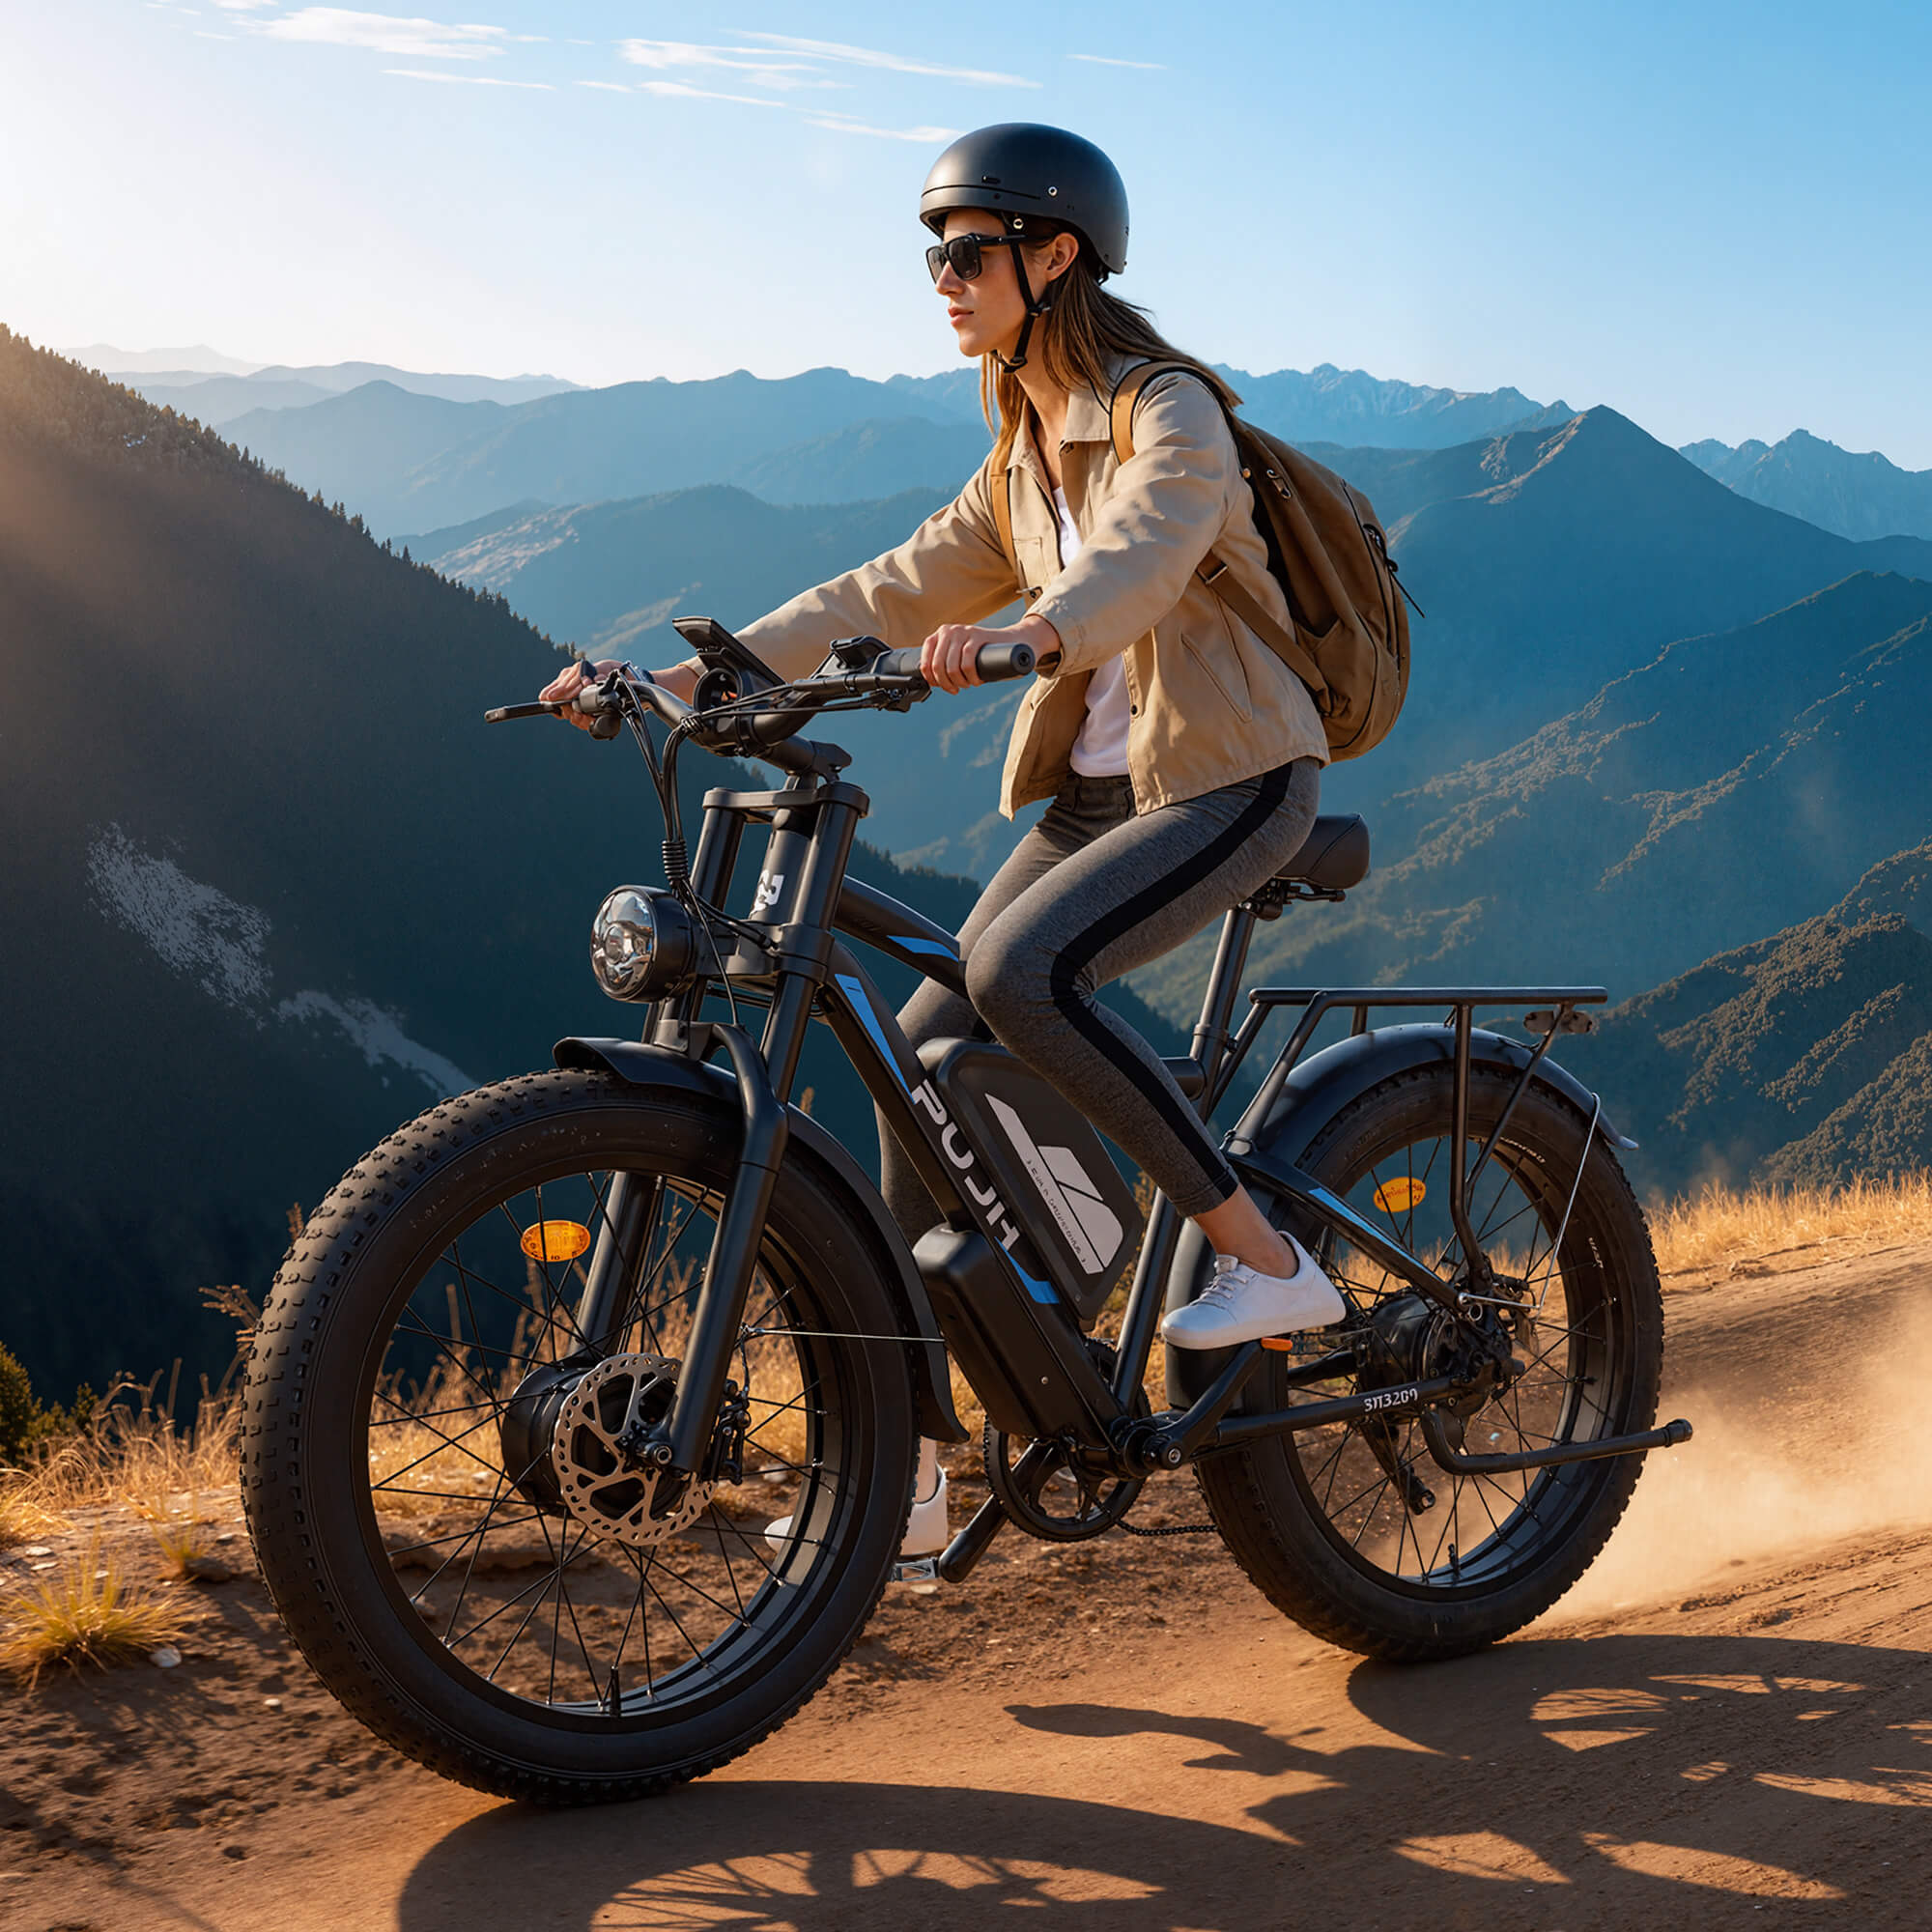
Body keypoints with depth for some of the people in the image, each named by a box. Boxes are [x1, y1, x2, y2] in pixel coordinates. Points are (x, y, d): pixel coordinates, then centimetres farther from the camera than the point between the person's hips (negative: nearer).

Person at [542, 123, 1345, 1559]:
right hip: (1096, 788, 8)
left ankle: (1270, 1263, -19)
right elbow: (891, 596, 10)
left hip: (1231, 781, -8)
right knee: (927, 1049, -5)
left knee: (1020, 970, -32)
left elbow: (1139, 563, -33)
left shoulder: (1169, 418, -13)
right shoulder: (1025, 455, 12)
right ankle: (904, 1469, 0)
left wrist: (1021, 637, -55)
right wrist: (685, 678, 1)